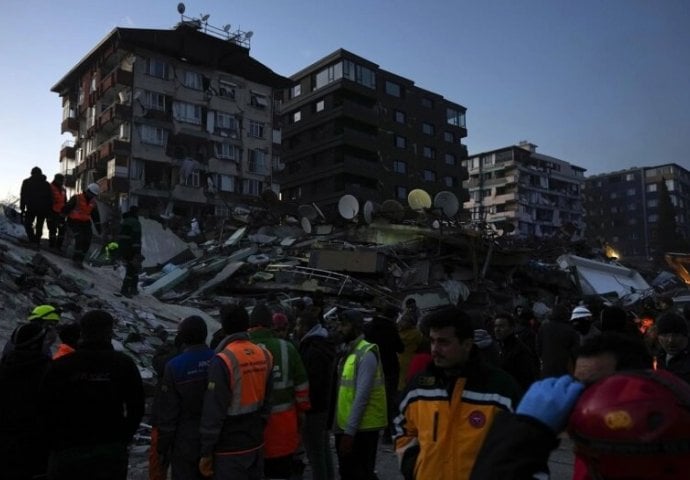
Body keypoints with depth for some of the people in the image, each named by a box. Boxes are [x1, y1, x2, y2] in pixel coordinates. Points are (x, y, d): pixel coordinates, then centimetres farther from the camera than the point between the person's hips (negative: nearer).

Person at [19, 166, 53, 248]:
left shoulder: (26, 182, 3)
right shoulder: (46, 184, 10)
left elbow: (23, 196, -1)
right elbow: (50, 198, 7)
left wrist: (22, 209, 1)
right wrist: (49, 210, 9)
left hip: (31, 208, -2)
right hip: (43, 209, 2)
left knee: (27, 223, 9)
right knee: (39, 226, 9)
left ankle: (32, 239, -8)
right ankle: (37, 242, 9)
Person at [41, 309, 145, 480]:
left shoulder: (58, 366, -4)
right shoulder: (124, 363, -4)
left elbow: (46, 409, -2)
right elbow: (136, 408, -3)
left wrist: (56, 443, 8)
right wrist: (121, 440, 7)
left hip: (66, 452, 0)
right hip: (111, 452, 0)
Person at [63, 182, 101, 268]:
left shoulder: (93, 203, 9)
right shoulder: (77, 198, -8)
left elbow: (96, 216, 17)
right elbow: (67, 208, -7)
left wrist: (98, 228, 16)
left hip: (85, 223, 6)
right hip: (74, 222, -6)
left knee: (87, 241, -5)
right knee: (80, 238, -22)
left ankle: (79, 260, 7)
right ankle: (77, 258, -14)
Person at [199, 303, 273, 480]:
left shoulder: (223, 360, -19)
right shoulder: (264, 355, -1)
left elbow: (214, 410, -18)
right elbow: (268, 399, 4)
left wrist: (206, 451, -10)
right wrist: (258, 428, 14)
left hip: (230, 447, -6)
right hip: (255, 442, 6)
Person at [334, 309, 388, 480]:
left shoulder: (366, 354, -17)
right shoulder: (349, 352, 9)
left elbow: (362, 396, -21)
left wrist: (349, 431, -21)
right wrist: (344, 427, 12)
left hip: (361, 428, -8)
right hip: (346, 426, 8)